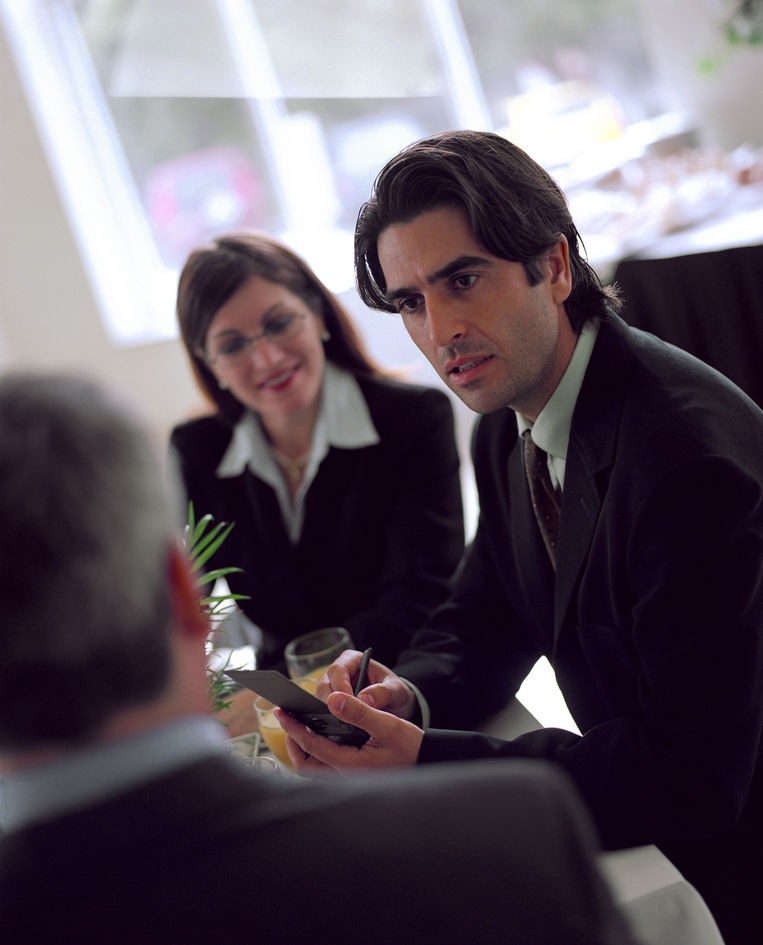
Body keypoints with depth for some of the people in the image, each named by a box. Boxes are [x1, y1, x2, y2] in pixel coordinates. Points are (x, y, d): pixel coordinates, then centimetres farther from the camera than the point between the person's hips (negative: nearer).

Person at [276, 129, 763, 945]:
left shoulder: (692, 457, -28)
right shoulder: (508, 431, 0)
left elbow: (692, 778, -27)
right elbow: (483, 620, 10)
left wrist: (424, 761, -26)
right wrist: (407, 693, -12)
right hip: (648, 825, 7)